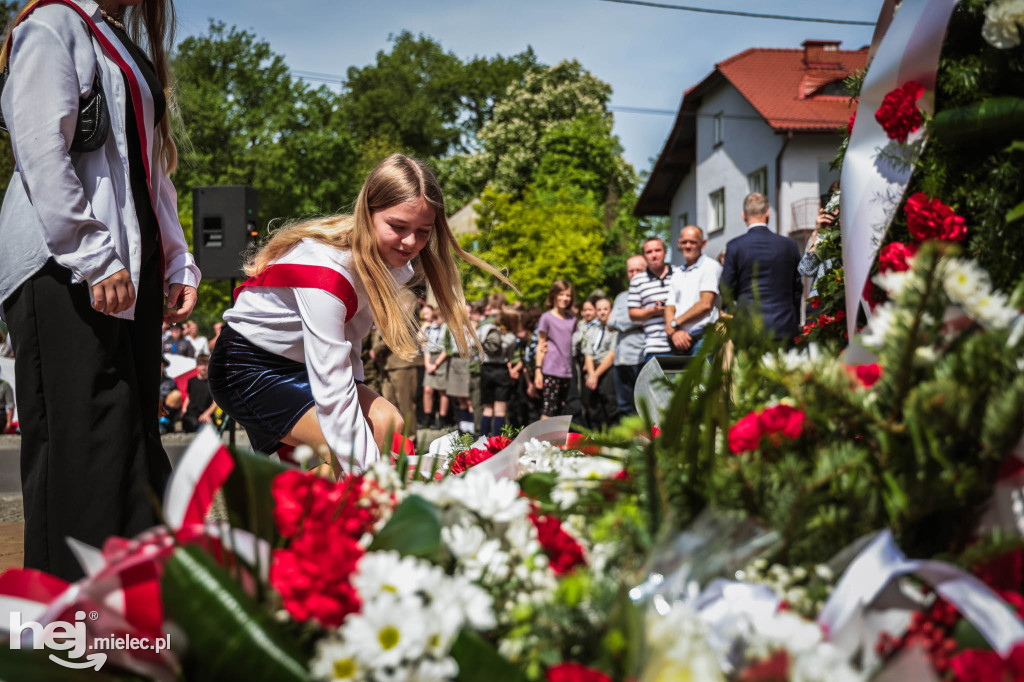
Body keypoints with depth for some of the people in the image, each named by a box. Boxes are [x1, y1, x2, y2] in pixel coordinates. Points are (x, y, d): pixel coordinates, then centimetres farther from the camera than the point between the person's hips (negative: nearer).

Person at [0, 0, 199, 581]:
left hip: (131, 270, 9)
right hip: (64, 270, -9)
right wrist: (96, 261, -18)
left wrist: (179, 265, 16)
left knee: (135, 430, 7)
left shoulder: (131, 50, 24)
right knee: (84, 434, -9)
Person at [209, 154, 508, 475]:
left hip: (299, 363, 8)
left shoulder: (384, 258, -8)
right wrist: (367, 471, -37)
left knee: (387, 423, -13)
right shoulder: (326, 269, -34)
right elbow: (332, 390, -36)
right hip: (248, 370, -8)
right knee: (351, 452, -25)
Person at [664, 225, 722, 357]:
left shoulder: (711, 266, 2)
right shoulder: (677, 274, 22)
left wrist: (675, 322, -2)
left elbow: (706, 304, -8)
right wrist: (674, 332, -7)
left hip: (701, 338, -5)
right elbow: (670, 307, 14)